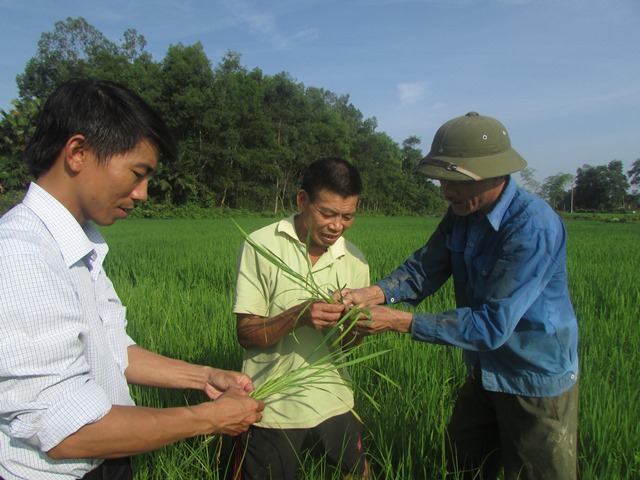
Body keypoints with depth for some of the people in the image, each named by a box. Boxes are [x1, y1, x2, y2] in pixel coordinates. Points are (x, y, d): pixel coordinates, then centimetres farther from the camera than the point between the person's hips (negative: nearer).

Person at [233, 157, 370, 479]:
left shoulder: (354, 260, -2)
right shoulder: (261, 246, -14)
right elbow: (247, 334, -13)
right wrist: (299, 315, -31)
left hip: (334, 404, 4)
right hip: (272, 409, -3)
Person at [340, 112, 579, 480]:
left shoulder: (533, 227, -30)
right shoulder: (462, 214, -6)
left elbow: (494, 324, -32)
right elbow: (424, 268, -7)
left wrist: (401, 321, -33)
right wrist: (375, 293, -26)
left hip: (537, 383, -7)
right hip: (484, 374, 7)